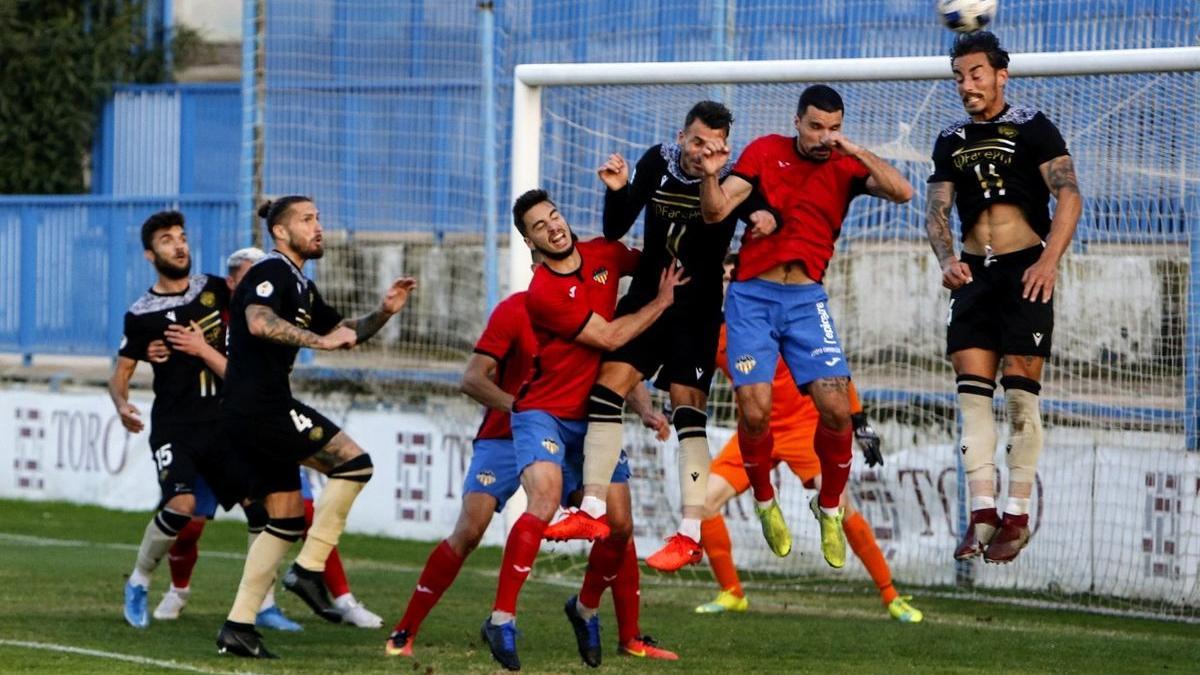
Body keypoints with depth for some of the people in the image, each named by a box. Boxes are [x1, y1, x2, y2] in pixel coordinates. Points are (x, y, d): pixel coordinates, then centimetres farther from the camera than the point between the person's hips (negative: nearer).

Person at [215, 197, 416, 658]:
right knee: (353, 462, -13)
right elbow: (259, 322, -28)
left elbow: (344, 331, 32)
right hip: (259, 406, -11)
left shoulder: (301, 288, 22)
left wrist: (383, 313, 15)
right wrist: (320, 340, -31)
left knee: (287, 519, 10)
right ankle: (309, 569, -12)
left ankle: (239, 626, 8)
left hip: (251, 413, 11)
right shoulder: (271, 273, -9)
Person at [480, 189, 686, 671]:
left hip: (594, 414, 7)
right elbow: (609, 337, -16)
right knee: (545, 501, -29)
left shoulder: (602, 254, 0)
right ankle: (502, 619, -29)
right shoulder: (544, 292, -20)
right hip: (544, 412, -7)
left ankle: (587, 607, 29)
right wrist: (662, 302, -8)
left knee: (620, 523, 2)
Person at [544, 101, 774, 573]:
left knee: (689, 414, -10)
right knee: (608, 386, -8)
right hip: (647, 297, 4)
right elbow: (615, 231, 1)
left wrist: (765, 217, -39)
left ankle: (690, 535, -10)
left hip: (697, 312, -4)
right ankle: (593, 512, -5)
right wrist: (617, 192, -18)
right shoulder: (657, 163, -2)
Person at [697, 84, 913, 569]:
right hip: (752, 295, -1)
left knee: (836, 408, -13)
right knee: (754, 409, -14)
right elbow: (716, 211, -2)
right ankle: (764, 502, 13)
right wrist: (711, 176, -22)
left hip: (807, 299, 1)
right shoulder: (766, 151, 4)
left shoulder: (846, 167, 6)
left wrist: (855, 151, -16)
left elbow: (902, 192, -10)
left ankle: (830, 509, 11)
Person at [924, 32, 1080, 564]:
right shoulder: (951, 141, 14)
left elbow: (1069, 196, -9)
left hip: (1025, 270, -5)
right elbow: (935, 211, 11)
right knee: (972, 391, -5)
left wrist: (1049, 261, -21)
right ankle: (982, 514, -8)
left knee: (1020, 394, -7)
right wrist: (947, 259, -10)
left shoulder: (1032, 127, -1)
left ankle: (1017, 515, -3)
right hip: (974, 275, 5)